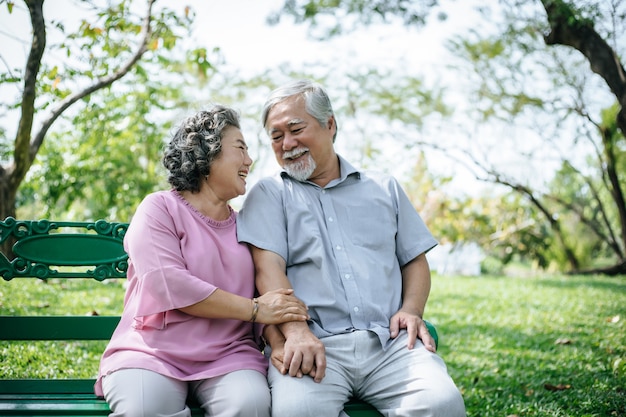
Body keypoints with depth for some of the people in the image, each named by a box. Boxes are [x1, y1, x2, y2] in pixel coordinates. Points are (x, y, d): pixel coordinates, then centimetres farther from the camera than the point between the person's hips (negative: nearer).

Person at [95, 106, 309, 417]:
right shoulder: (160, 208, 1)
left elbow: (272, 297, 10)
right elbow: (168, 284, -14)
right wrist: (255, 309, -12)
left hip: (227, 355, 4)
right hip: (152, 353, -3)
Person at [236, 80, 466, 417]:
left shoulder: (384, 189, 23)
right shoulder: (268, 195, 14)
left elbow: (415, 261, 22)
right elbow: (268, 268, -2)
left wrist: (411, 310, 1)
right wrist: (296, 332, -19)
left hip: (389, 342, 2)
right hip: (314, 344, -2)